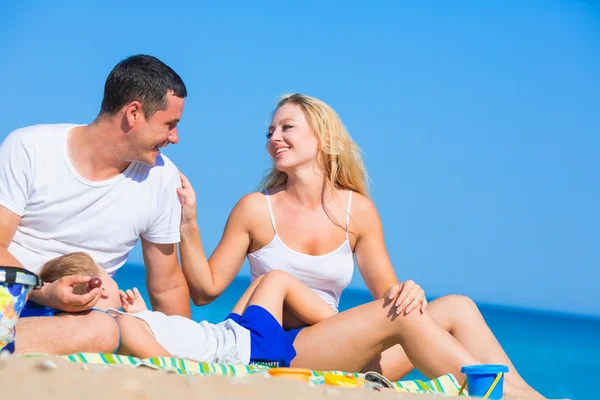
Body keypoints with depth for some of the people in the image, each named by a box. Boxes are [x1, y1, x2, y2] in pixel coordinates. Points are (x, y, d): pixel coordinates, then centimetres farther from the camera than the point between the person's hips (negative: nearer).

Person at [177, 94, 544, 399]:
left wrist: (406, 292, -18)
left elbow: (386, 291, 6)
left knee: (455, 308, -12)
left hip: (333, 354, 4)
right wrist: (189, 224, -11)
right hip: (273, 354, -4)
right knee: (398, 316, -26)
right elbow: (206, 290, 1)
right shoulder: (256, 210, 0)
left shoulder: (358, 210, 7)